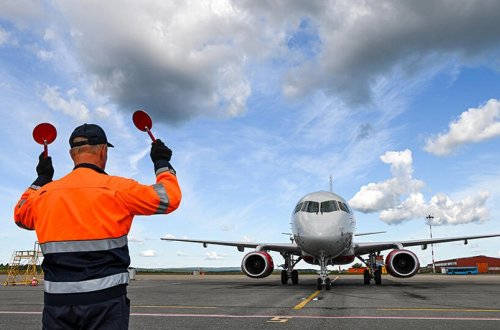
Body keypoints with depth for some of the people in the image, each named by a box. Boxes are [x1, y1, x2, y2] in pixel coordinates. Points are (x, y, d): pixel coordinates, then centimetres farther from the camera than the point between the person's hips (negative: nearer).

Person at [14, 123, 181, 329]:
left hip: (56, 302, 4)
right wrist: (161, 162, 9)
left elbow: (20, 215, 26)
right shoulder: (118, 188, -10)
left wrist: (42, 178, 35)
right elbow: (169, 198, -5)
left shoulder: (44, 193, 4)